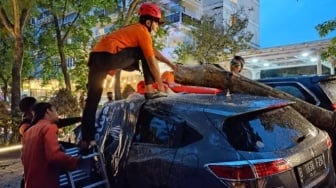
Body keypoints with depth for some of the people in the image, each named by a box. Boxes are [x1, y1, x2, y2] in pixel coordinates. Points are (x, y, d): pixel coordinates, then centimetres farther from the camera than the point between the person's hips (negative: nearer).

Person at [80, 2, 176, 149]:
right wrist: (160, 84, 9)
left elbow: (154, 51, 35)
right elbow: (151, 61, 1)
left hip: (95, 56, 9)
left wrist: (170, 64, 37)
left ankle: (86, 140, 12)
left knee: (92, 100, 9)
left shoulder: (135, 29, 28)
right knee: (145, 54, 9)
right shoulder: (143, 32, 2)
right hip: (109, 56, -9)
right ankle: (149, 91, 8)